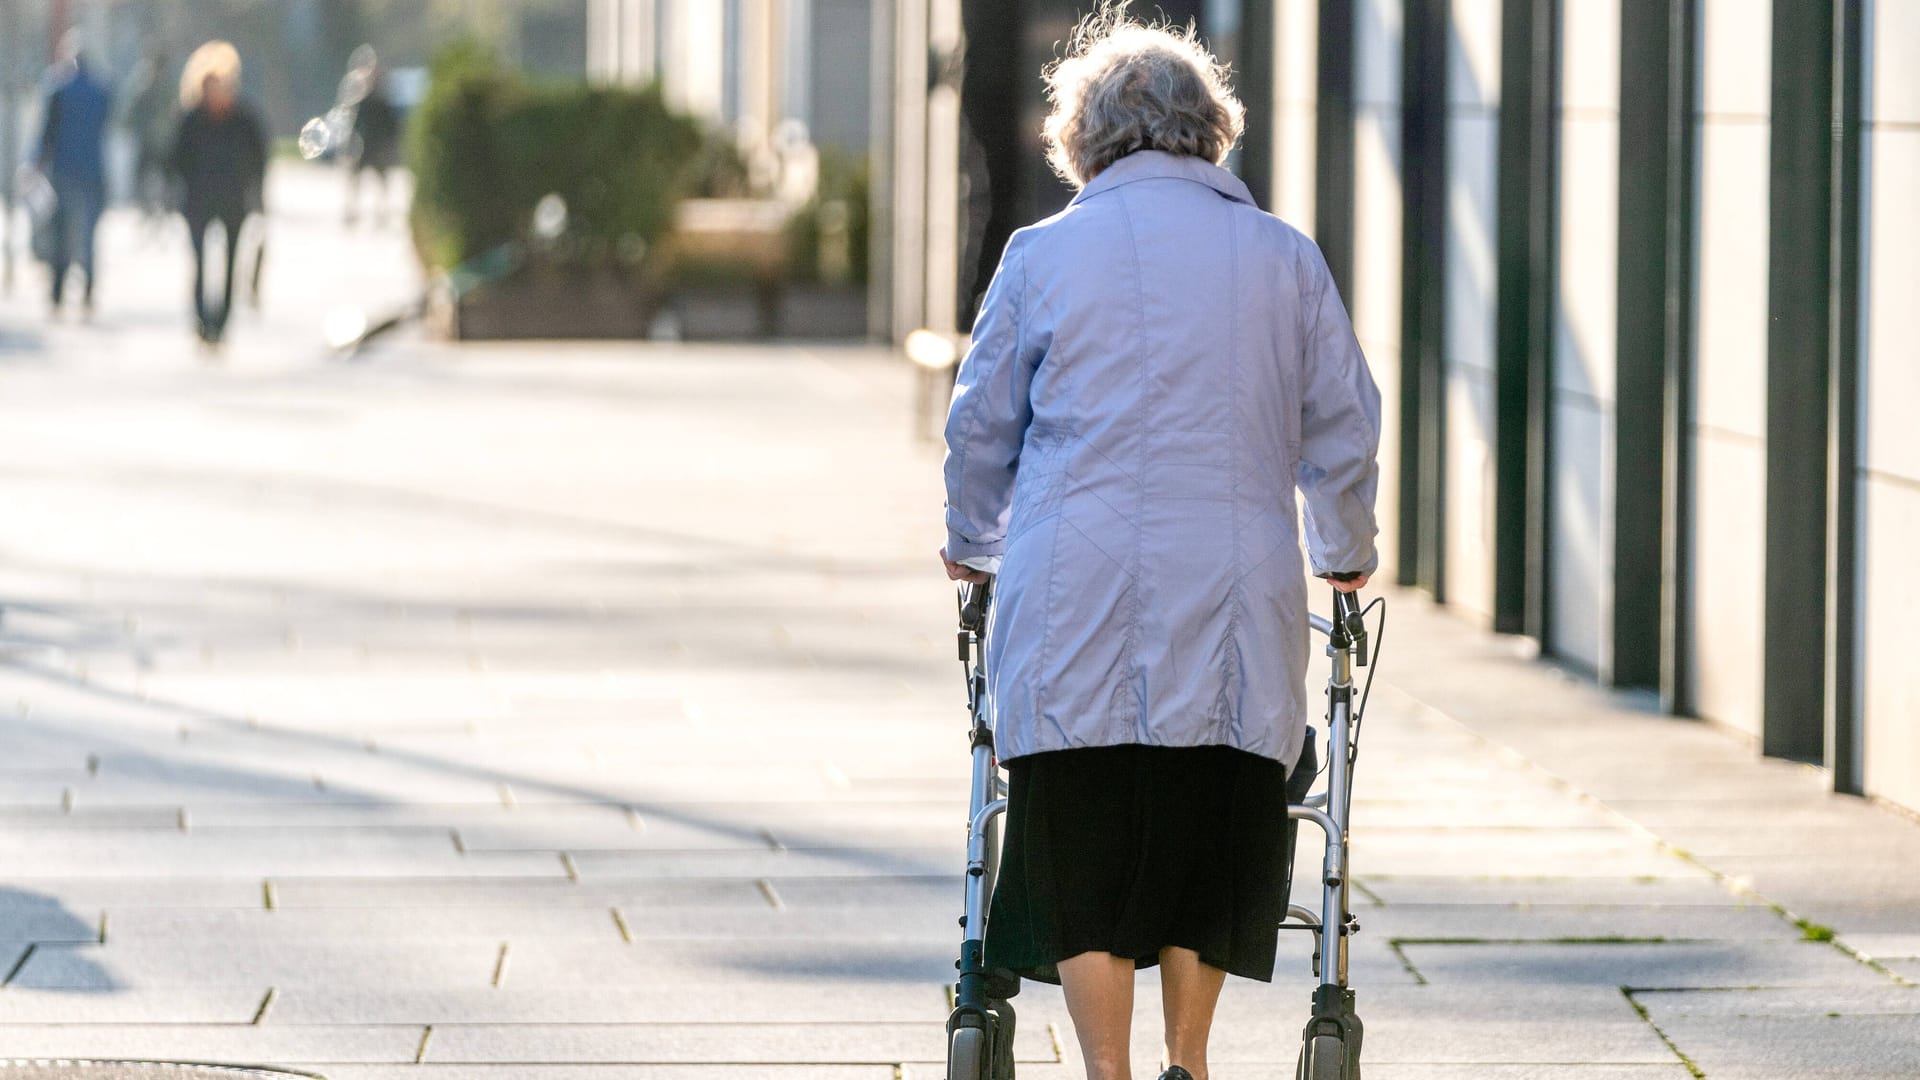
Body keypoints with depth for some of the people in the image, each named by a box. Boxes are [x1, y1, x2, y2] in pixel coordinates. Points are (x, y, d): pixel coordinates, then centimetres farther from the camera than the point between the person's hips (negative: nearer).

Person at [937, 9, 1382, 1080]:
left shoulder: (1045, 254, 3)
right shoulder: (1285, 256, 8)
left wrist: (975, 546, 28)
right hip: (1237, 605, 2)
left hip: (1075, 607, -2)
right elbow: (1345, 428, 14)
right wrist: (1347, 553, 32)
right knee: (1207, 844, 14)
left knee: (1086, 862, 3)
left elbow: (981, 424, 10)